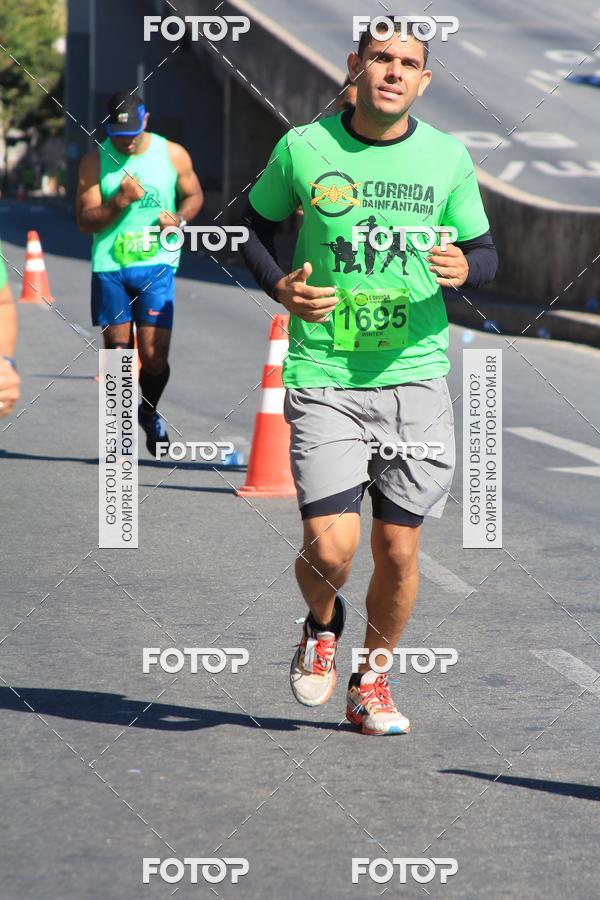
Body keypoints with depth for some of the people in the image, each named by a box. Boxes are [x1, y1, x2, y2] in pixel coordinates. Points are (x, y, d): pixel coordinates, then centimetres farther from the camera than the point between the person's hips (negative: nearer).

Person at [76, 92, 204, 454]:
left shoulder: (173, 155, 2)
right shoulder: (95, 162, -1)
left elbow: (194, 195, 16)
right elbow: (85, 221, -3)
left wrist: (180, 218, -5)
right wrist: (120, 201, -18)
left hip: (156, 265, 0)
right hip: (109, 267, 0)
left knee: (154, 357, -8)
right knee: (117, 351, 2)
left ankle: (150, 412, 23)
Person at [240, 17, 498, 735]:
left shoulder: (448, 157, 3)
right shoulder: (303, 149, -1)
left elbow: (485, 252, 13)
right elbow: (253, 228, 13)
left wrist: (464, 269, -11)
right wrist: (282, 288, -6)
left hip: (416, 377, 2)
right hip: (324, 379, -2)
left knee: (398, 550, 5)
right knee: (330, 547, -13)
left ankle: (372, 681, 28)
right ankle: (321, 625, 22)